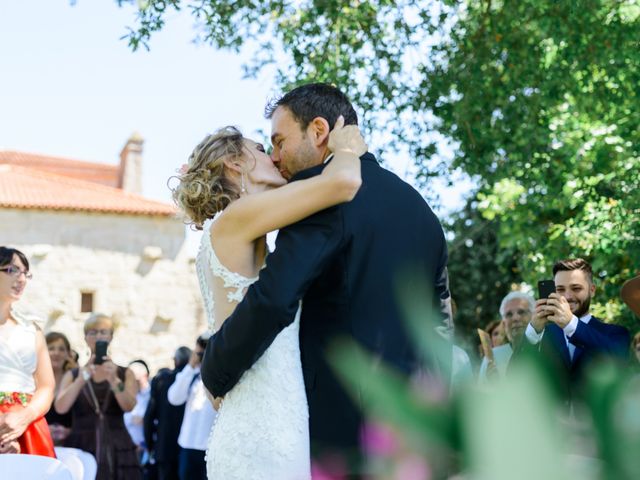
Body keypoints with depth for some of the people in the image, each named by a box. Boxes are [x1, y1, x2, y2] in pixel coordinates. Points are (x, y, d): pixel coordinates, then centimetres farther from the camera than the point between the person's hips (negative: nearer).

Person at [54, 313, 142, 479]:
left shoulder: (125, 373, 10)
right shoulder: (73, 375, 10)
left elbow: (129, 406, -9)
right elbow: (60, 408, -8)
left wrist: (114, 380, -27)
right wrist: (82, 378, -22)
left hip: (116, 453, 0)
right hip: (81, 451, 0)